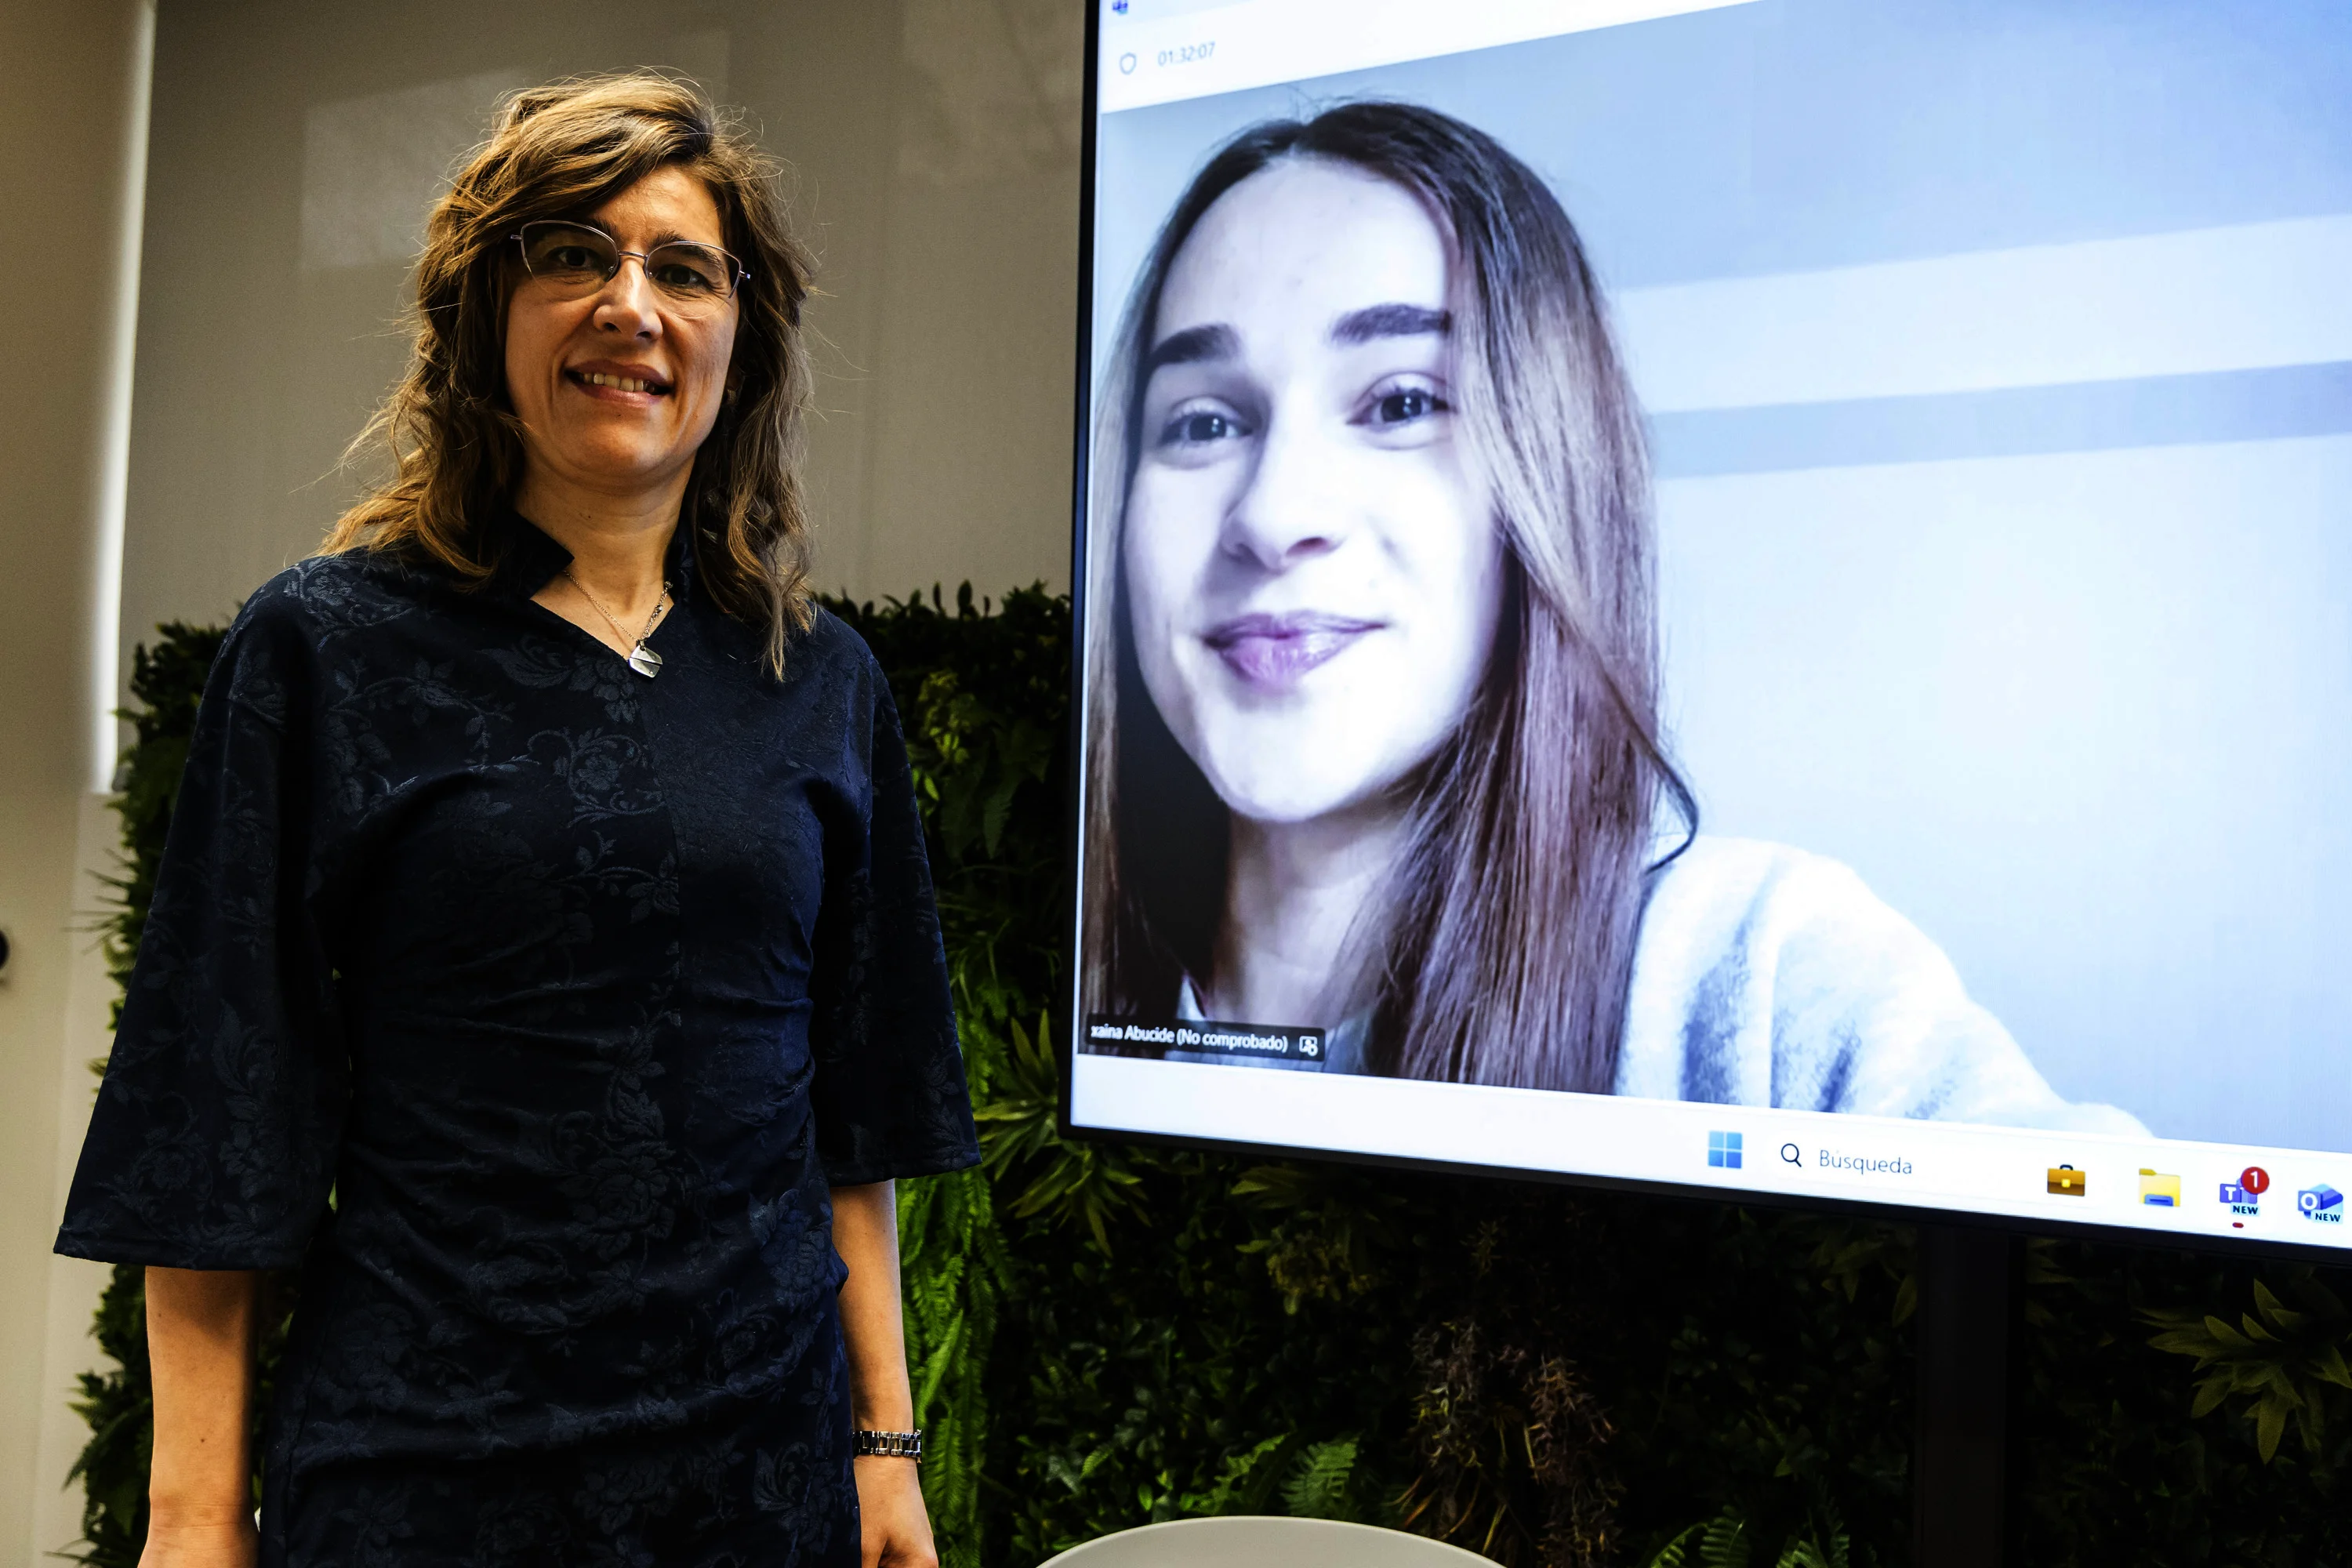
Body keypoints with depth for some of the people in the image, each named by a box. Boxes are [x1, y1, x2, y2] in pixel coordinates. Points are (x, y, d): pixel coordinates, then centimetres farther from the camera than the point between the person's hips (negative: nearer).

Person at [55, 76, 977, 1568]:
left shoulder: (823, 680, 4)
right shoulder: (327, 648, -4)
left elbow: (853, 1111, 7)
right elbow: (221, 1113, -4)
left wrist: (886, 1440, 5)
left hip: (764, 1448, 3)